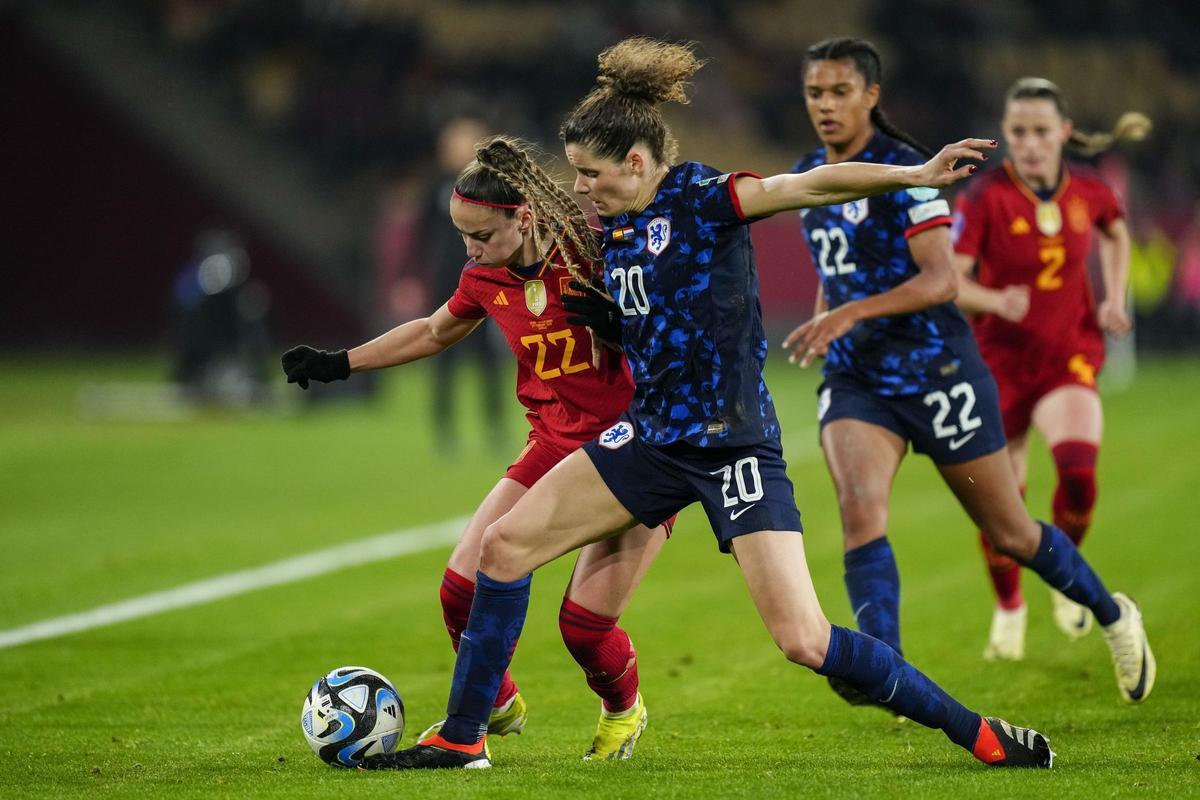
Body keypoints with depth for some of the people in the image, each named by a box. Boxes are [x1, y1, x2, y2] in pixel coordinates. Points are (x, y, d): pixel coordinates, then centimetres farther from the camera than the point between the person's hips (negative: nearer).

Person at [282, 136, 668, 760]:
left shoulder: (590, 253, -16)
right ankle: (495, 708, 21)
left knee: (585, 625, -10)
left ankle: (624, 710, 25)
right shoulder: (486, 280, 1)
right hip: (553, 447, 5)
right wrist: (338, 364, 23)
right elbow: (434, 333, 22)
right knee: (464, 586, -8)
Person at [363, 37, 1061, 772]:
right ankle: (462, 739, 15)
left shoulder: (701, 198, -13)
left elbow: (808, 186, -27)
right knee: (506, 544, 4)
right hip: (654, 437, 8)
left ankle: (982, 735, -2)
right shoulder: (615, 230, 10)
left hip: (735, 444, -8)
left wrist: (914, 176, -39)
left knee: (805, 641, -15)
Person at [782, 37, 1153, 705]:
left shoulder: (903, 170, -15)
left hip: (936, 370, -5)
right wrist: (822, 326, 13)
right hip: (856, 379, 5)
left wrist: (851, 313, -36)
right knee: (859, 510, -23)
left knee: (1010, 533, 7)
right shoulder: (808, 176, 8)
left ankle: (1114, 616, 33)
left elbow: (941, 279, -25)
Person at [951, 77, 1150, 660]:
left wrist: (1114, 297, 7)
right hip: (1001, 363, -1)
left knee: (1078, 471, -26)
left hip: (1069, 359, 1)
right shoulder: (985, 198, -13)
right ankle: (1009, 611, 30)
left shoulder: (1090, 192, -3)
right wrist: (996, 301, -37)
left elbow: (1116, 234, 21)